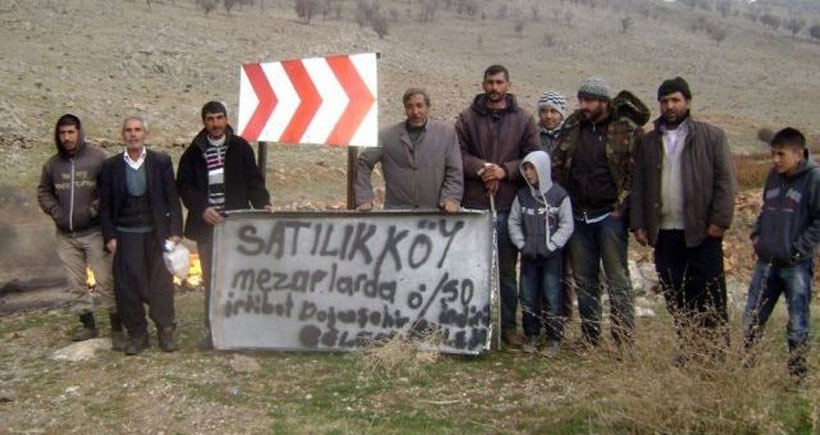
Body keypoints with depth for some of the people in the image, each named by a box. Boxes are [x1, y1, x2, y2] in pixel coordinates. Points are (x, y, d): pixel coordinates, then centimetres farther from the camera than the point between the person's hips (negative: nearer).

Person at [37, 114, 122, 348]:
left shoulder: (97, 158, -8)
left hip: (94, 232, -4)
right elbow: (43, 192, 16)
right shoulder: (53, 164, 5)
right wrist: (55, 211, 1)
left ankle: (117, 329, 0)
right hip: (65, 235, 4)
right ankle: (88, 324, 25)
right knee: (76, 283, 11)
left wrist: (95, 210, -14)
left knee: (106, 281, -6)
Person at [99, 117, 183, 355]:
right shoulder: (111, 166, 3)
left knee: (161, 285, 3)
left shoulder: (161, 162, 1)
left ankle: (166, 332, 16)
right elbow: (105, 205, 5)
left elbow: (172, 198, 1)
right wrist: (109, 236, -2)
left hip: (157, 233, -1)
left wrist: (175, 232, -5)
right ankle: (136, 334, 13)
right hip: (126, 236, 1)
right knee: (127, 286, 0)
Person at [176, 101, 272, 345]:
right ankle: (213, 330, 13)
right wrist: (202, 209, -13)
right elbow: (184, 186, 2)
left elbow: (254, 179, 2)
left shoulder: (240, 147, 4)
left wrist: (263, 203, -14)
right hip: (206, 224, 1)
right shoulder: (194, 152, 6)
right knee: (211, 279, 6)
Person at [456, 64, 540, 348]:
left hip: (509, 207, 1)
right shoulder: (467, 118, 6)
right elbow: (457, 153, -2)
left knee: (508, 269, 8)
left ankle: (509, 325, 18)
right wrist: (481, 168, -17)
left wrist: (505, 170, -13)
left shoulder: (523, 121, 7)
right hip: (473, 205, 0)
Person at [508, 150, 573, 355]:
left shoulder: (559, 195, -6)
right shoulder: (522, 195, 4)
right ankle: (532, 335, 21)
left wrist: (551, 245, -11)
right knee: (528, 298, 8)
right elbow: (513, 222, 7)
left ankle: (554, 338, 8)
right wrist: (521, 244, -4)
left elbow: (566, 225, -4)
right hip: (529, 255, 4)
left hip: (551, 256, -4)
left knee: (552, 298, -2)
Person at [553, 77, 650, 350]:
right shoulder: (572, 127, 10)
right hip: (578, 216, 5)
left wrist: (622, 207, -13)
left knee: (617, 278, -2)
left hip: (610, 215, -5)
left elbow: (636, 173, -7)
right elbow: (557, 167, 12)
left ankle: (624, 341, 4)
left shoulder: (628, 130, -4)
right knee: (584, 280, 10)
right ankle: (589, 339, 19)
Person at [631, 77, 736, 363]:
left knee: (710, 295, -1)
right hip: (663, 232, 4)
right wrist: (638, 224, 3)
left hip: (702, 231, -4)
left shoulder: (711, 136, 2)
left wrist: (719, 221, -11)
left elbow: (725, 181, -3)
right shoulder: (649, 142, 14)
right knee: (674, 296, 7)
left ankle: (717, 350, 6)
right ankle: (688, 347, 18)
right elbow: (638, 186, 12)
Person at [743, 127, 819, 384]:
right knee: (752, 318, 12)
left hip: (797, 266, -6)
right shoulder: (774, 176, 8)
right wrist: (756, 235, 9)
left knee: (798, 326, 4)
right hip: (766, 262, 6)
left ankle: (798, 376, 16)